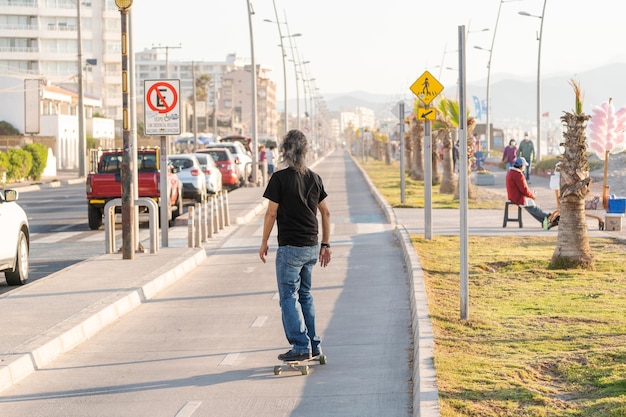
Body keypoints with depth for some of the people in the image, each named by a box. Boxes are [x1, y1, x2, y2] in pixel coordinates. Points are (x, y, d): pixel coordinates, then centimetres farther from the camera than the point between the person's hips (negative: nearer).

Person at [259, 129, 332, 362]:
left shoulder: (280, 178, -11)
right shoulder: (314, 178, 6)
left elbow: (271, 213, -10)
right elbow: (325, 212, 10)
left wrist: (264, 242, 1)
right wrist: (325, 244, 17)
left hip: (290, 247, -6)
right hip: (311, 247, 6)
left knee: (289, 297, 1)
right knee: (305, 295, 17)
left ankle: (301, 346, -4)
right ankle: (314, 344, 19)